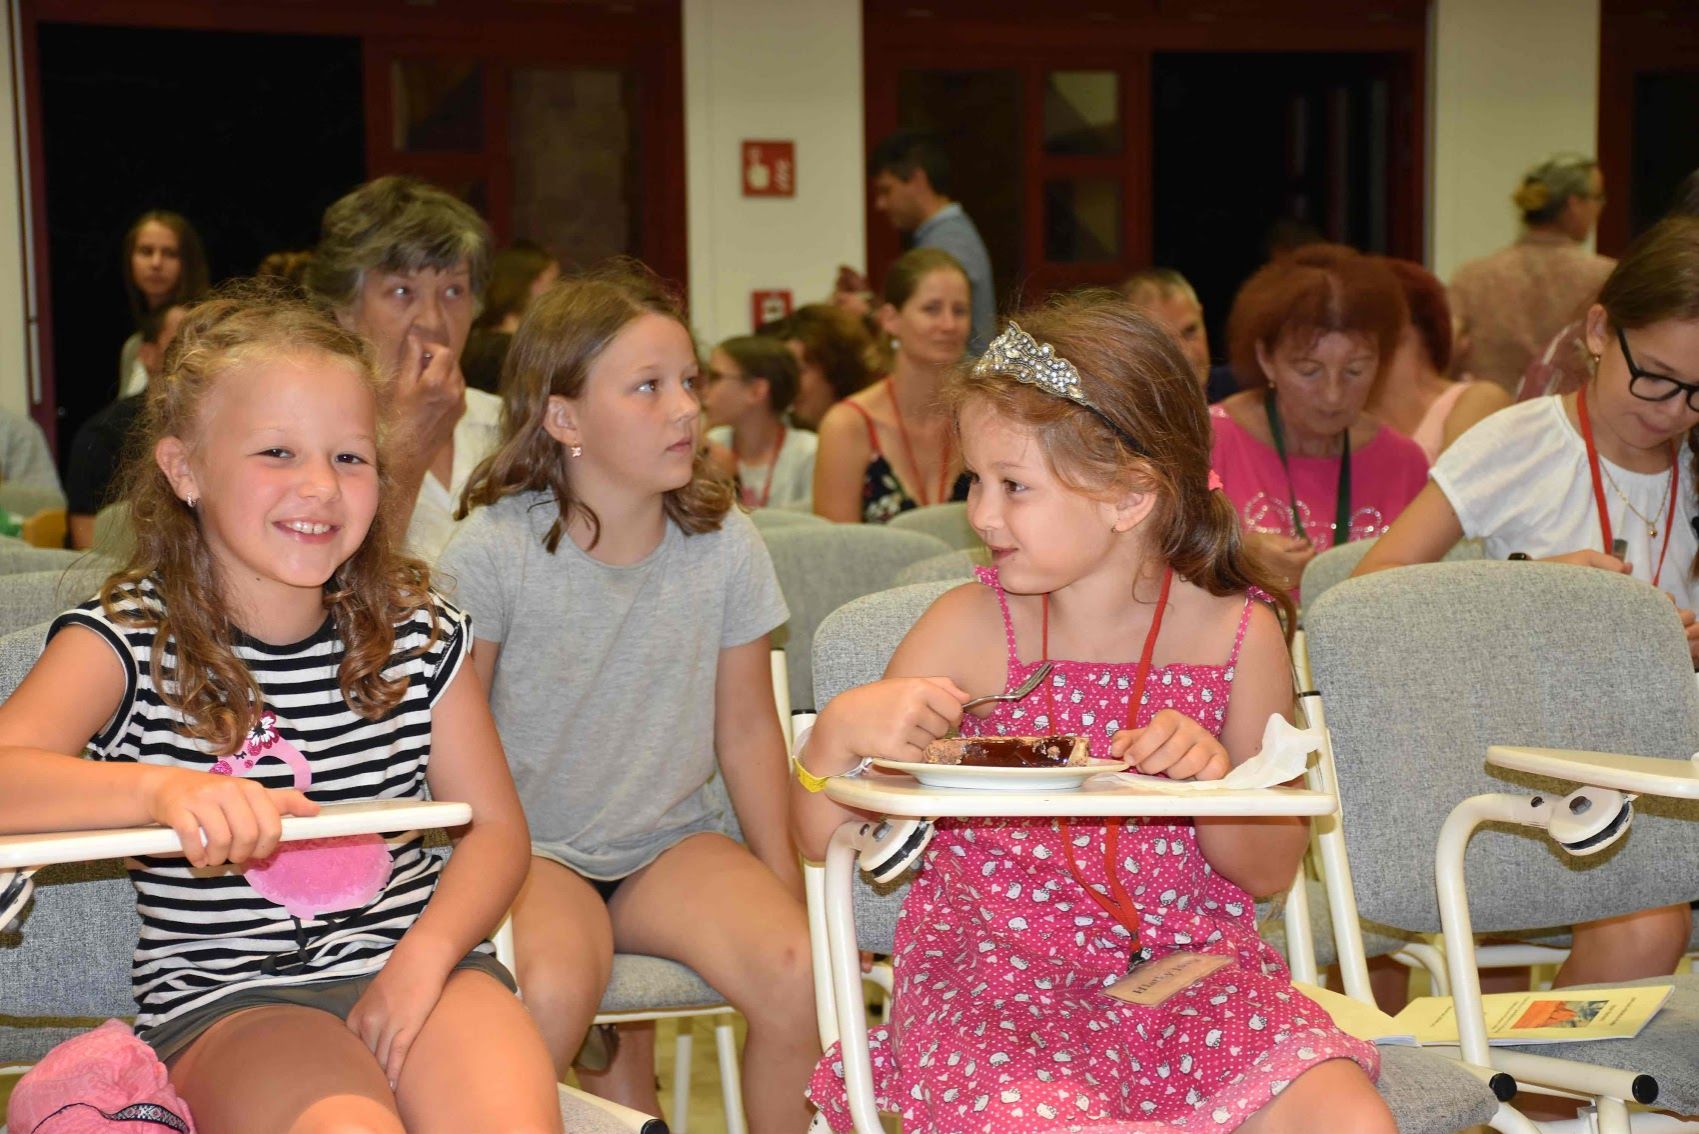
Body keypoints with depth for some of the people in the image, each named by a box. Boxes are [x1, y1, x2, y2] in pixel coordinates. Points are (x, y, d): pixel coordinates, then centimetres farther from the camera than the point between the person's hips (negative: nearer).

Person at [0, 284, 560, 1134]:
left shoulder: (419, 631, 6)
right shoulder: (127, 640, -5)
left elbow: (494, 823, 8)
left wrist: (425, 952, -11)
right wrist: (161, 787, -39)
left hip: (413, 964, 3)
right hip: (226, 998, -3)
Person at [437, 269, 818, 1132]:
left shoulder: (725, 545, -2)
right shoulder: (493, 549, -11)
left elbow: (746, 726, 6)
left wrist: (786, 887, 6)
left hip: (670, 842, 3)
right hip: (533, 846, -3)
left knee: (798, 972, -22)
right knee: (550, 992, -33)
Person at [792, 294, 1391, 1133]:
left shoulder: (1236, 633, -2)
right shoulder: (972, 628, -4)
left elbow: (1270, 871, 5)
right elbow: (824, 838, 0)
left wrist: (1213, 785, -16)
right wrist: (840, 731, -21)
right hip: (995, 985, -1)